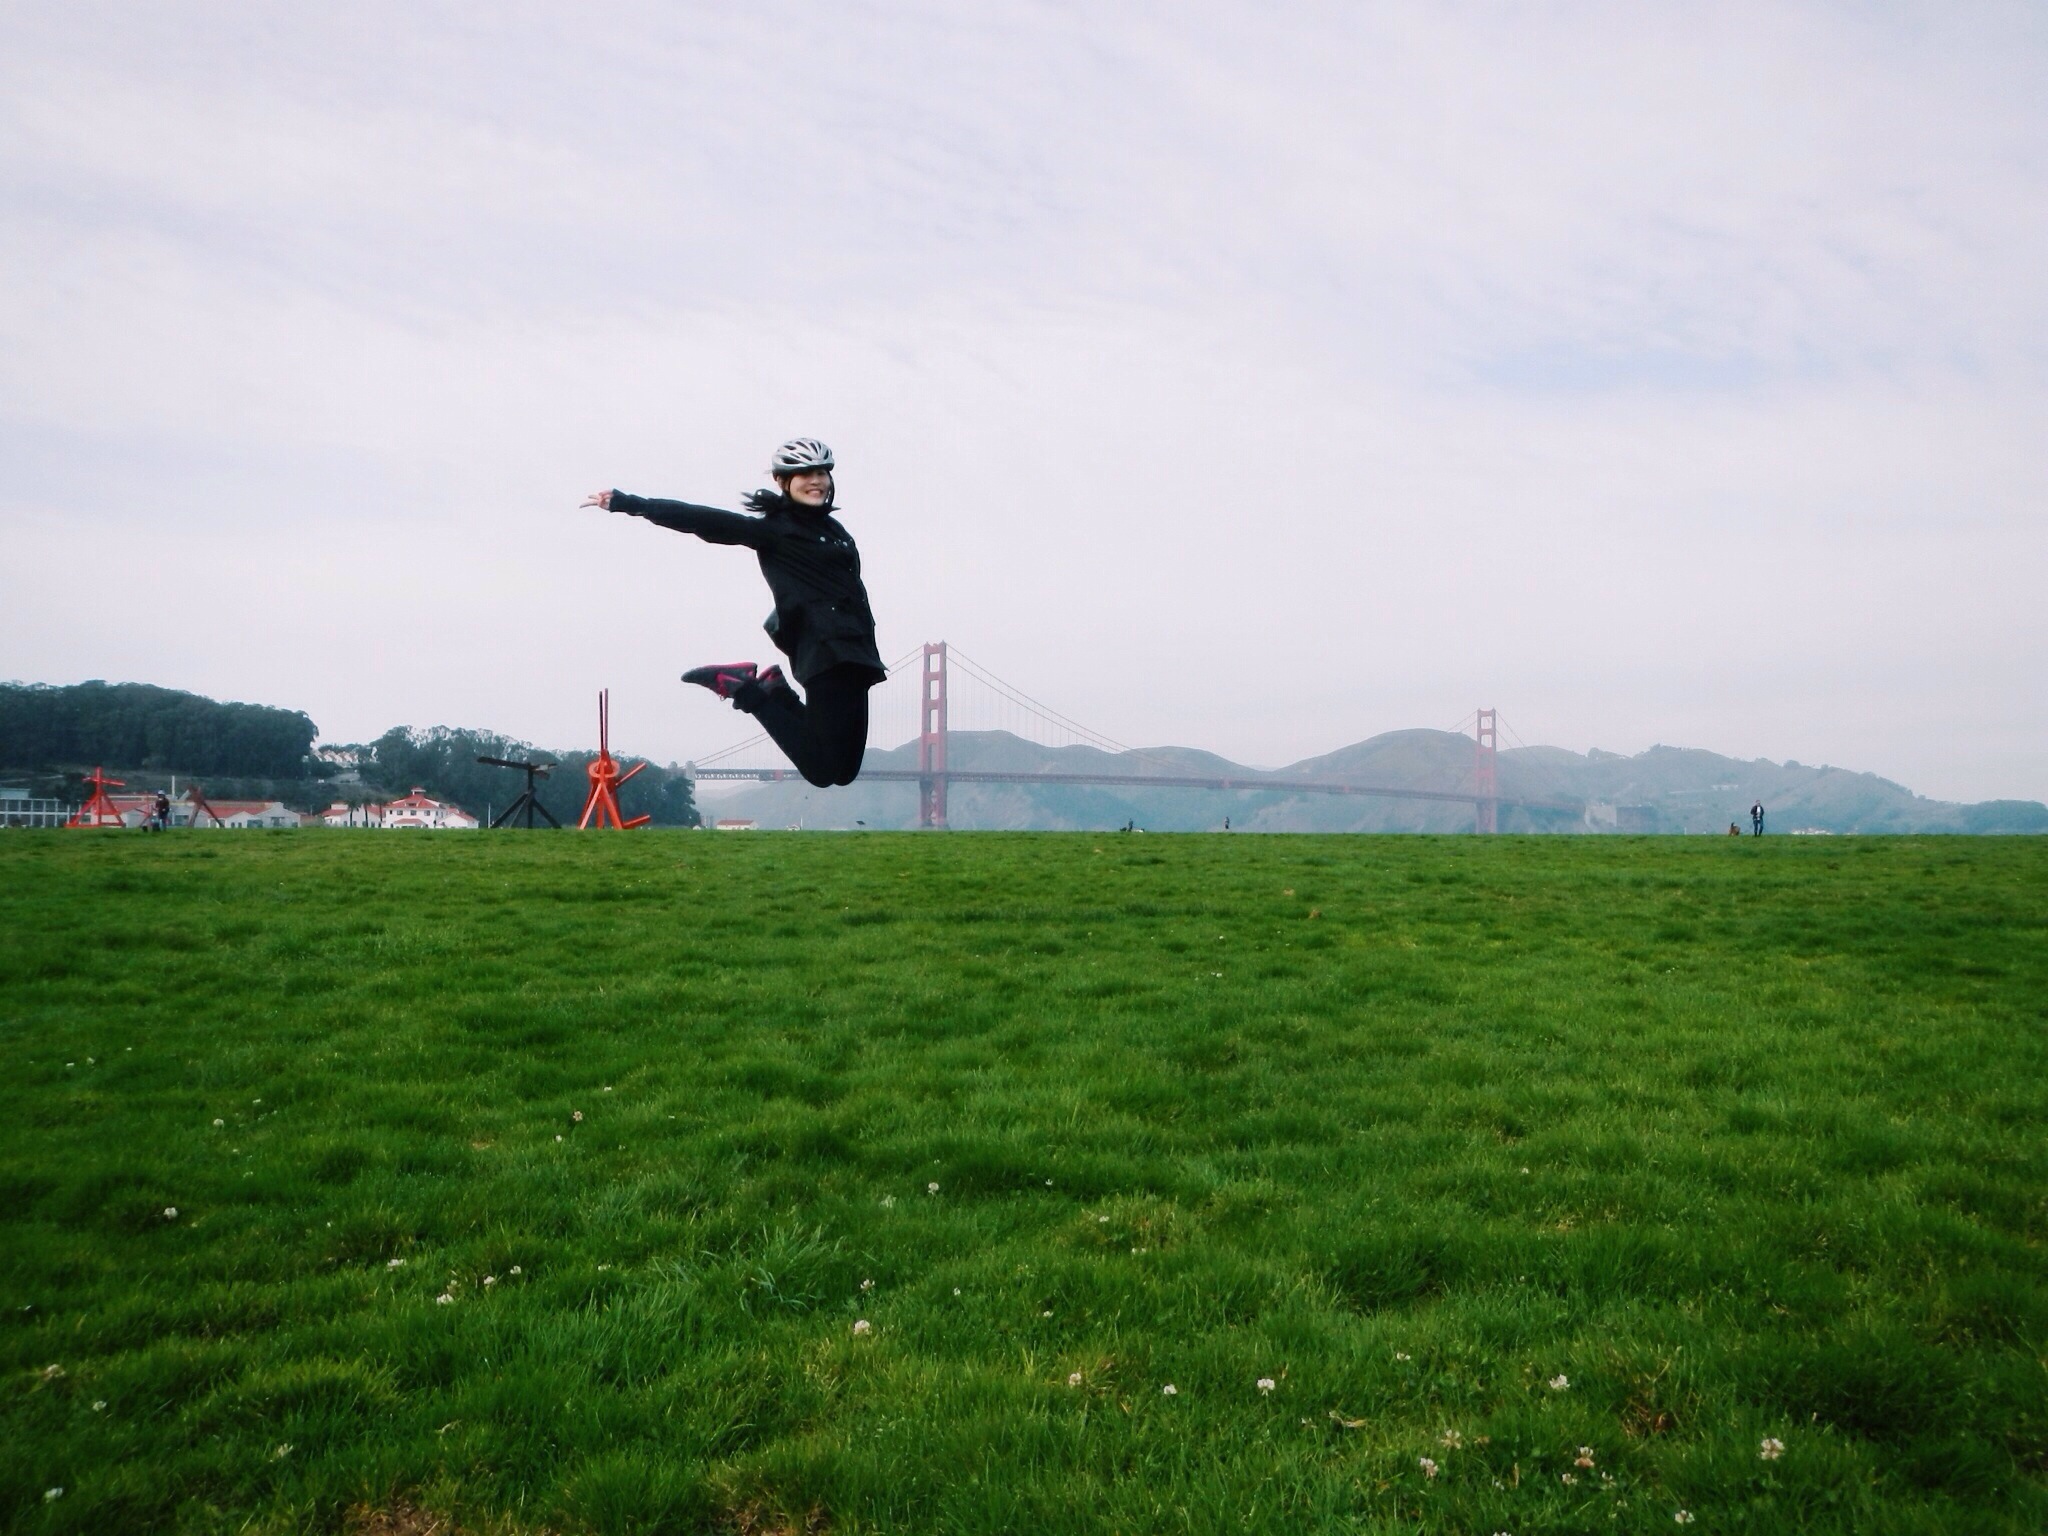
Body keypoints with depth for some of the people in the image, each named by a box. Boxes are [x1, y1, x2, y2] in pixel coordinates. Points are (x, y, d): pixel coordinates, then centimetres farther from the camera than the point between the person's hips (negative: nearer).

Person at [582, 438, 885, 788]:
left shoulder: (834, 529, 19)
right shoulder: (773, 529, -2)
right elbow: (704, 521, -9)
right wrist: (627, 503, -16)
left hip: (853, 654, 7)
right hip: (824, 651, -7)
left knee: (845, 771, 5)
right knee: (823, 769, -14)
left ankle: (774, 692, 19)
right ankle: (745, 690, 1)